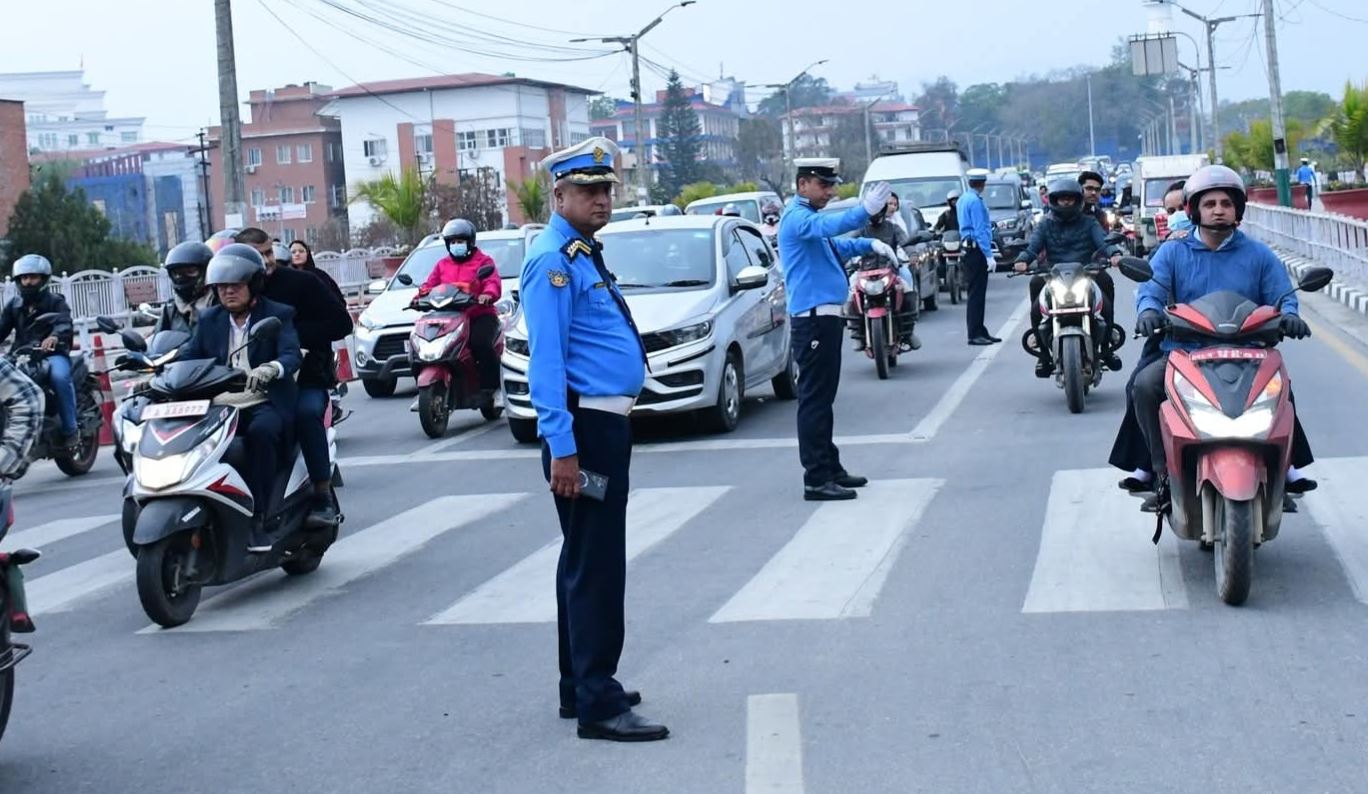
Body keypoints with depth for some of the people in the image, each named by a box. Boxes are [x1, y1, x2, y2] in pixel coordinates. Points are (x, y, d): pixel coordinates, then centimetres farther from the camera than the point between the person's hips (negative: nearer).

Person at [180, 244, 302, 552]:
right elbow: (189, 356, 9)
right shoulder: (210, 319, 18)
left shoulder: (279, 315, 3)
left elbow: (292, 355, -14)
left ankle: (257, 518, -34)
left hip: (267, 402, -4)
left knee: (262, 430, -38)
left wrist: (271, 369, -38)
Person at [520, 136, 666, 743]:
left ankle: (581, 686, 25)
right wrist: (561, 447, -26)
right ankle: (598, 704, -6)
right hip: (584, 429, -10)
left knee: (587, 562, 16)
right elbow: (546, 361, -21)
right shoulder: (554, 261, -14)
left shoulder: (586, 255, 16)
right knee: (596, 566, -9)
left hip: (607, 425, 10)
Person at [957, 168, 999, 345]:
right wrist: (989, 254, -21)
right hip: (976, 251, -10)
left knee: (976, 293, 13)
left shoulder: (963, 200, 14)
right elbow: (980, 230, -20)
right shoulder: (976, 202, -16)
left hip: (967, 249, 10)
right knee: (977, 294, -8)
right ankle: (975, 334, -7)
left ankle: (980, 332, 19)